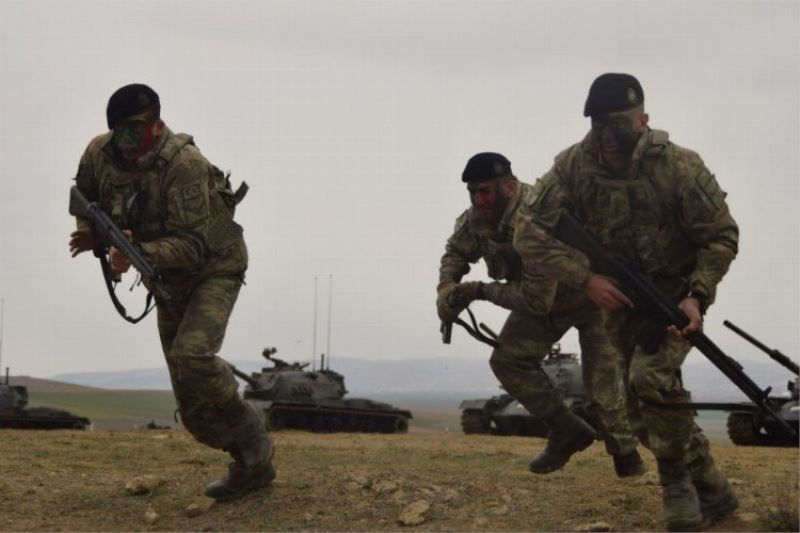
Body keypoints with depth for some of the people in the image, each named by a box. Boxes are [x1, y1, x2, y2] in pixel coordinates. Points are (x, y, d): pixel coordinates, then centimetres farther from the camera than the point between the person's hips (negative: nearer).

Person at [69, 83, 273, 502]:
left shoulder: (184, 163, -29)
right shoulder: (99, 153, -10)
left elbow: (192, 244, -31)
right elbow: (84, 196, 11)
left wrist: (139, 253, -44)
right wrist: (90, 231, -10)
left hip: (214, 268, -7)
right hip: (169, 279, 7)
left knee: (191, 355, -31)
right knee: (191, 402, 6)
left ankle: (247, 429, -6)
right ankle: (251, 466, 21)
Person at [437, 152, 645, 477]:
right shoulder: (478, 216, -16)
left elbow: (536, 300, -38)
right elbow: (457, 251, 6)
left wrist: (480, 291, -29)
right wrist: (447, 288, -13)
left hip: (591, 297, -7)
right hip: (543, 299, 7)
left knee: (604, 389, -11)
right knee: (508, 360, -5)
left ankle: (626, 456, 13)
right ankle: (568, 433, 8)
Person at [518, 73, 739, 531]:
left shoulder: (680, 167, -24)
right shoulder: (574, 166, -17)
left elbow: (722, 235, -15)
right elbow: (534, 233, -15)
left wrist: (697, 297, -26)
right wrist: (585, 278, -26)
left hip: (678, 288, -4)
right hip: (619, 293, 4)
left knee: (652, 377, -27)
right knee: (642, 405, 7)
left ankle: (678, 483, -6)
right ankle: (712, 493, 22)